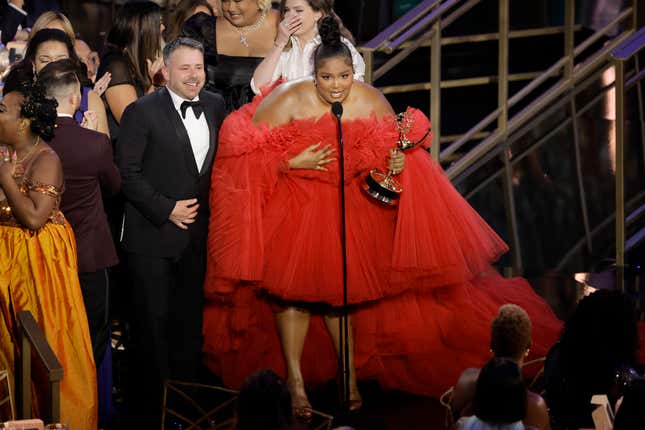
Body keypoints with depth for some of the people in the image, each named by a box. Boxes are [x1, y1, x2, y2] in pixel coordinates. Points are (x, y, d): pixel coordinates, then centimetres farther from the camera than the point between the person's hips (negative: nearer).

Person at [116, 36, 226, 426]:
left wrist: (207, 208, 5)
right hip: (154, 235, -5)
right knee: (154, 321, 2)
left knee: (190, 319, 11)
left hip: (197, 233, 5)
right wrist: (167, 209, -14)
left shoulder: (215, 106, 7)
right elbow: (128, 174, -11)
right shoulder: (142, 112, -9)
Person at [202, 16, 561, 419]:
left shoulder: (371, 101, -12)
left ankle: (349, 371, 22)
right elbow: (245, 150, -19)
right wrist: (294, 163, -26)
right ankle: (295, 378, 5)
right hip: (292, 205, -2)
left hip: (348, 208, 3)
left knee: (341, 288, 11)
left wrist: (399, 162, -19)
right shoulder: (290, 100, -20)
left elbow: (395, 148, 4)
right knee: (294, 285, -2)